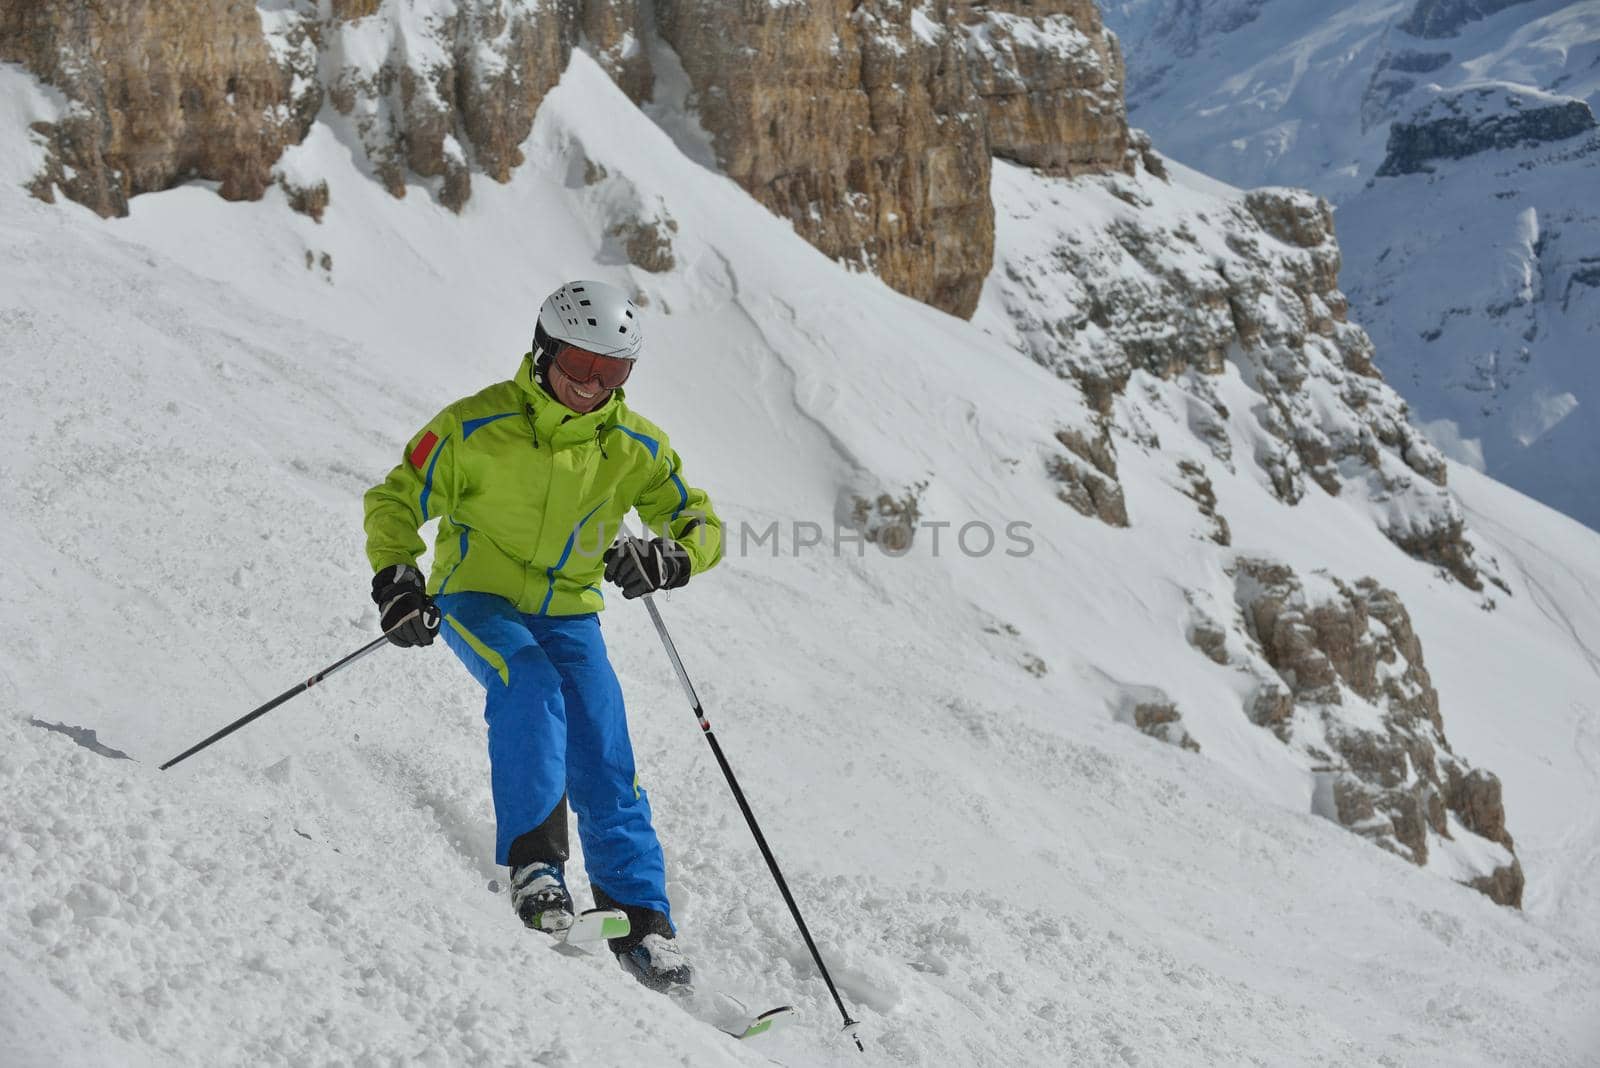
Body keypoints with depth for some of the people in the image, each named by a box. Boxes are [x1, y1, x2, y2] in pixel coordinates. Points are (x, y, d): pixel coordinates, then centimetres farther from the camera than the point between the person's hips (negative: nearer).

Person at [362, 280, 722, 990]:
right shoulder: (478, 426, -11)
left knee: (604, 761, -8)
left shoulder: (636, 446, -1)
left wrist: (669, 557, -19)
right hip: (476, 598, -3)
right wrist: (395, 579, -19)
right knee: (529, 683, -34)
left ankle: (641, 919, 0)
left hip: (568, 614, 3)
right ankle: (533, 859, -32)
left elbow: (701, 524, 4)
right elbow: (396, 501, -2)